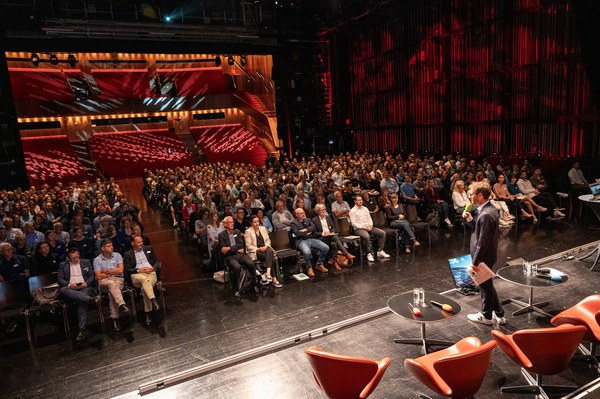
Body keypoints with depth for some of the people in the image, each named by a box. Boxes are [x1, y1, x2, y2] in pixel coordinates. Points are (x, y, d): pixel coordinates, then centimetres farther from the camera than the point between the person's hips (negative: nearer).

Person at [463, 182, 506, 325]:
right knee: (488, 285, 22)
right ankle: (499, 314, 36)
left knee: (485, 286, 10)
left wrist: (475, 262, -21)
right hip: (488, 255, 9)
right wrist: (470, 219, -3)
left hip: (484, 257, -9)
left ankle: (486, 316, 30)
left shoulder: (486, 215, -28)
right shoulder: (489, 209, 3)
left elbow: (483, 242, -27)